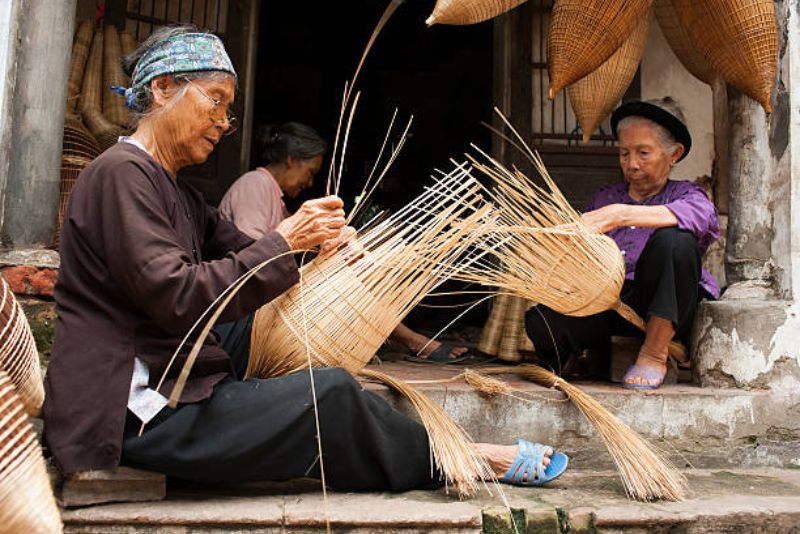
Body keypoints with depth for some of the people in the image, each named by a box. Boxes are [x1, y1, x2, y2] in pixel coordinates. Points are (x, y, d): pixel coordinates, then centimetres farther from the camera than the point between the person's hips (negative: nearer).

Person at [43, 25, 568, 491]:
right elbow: (177, 300, -22)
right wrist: (285, 240, -19)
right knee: (332, 394, -15)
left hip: (171, 391, 9)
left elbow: (245, 255, 10)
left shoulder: (178, 195, 19)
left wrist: (314, 241, -8)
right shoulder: (121, 173, -13)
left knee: (330, 394, -4)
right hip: (137, 412, -9)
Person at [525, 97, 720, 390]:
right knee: (541, 323, -29)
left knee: (673, 240, -31)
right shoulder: (604, 198, 27)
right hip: (605, 302, 1)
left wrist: (622, 214, -28)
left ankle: (654, 354, -14)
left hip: (664, 310, -1)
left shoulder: (686, 194, 15)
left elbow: (701, 216, -13)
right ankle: (595, 348, 5)